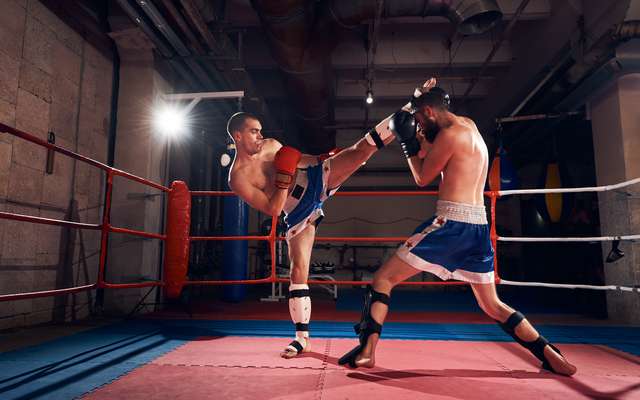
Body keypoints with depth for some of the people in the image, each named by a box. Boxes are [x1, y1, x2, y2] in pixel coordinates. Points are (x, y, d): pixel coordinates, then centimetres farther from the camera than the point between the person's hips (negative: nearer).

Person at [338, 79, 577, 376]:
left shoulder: (450, 134, -7)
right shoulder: (469, 126, 19)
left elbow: (422, 177, 1)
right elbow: (436, 154, 31)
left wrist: (408, 143, 10)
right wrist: (420, 140, 19)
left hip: (451, 222, -9)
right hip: (478, 226, 9)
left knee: (384, 278, -2)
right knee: (492, 305, 21)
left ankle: (366, 350, -7)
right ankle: (552, 357, 24)